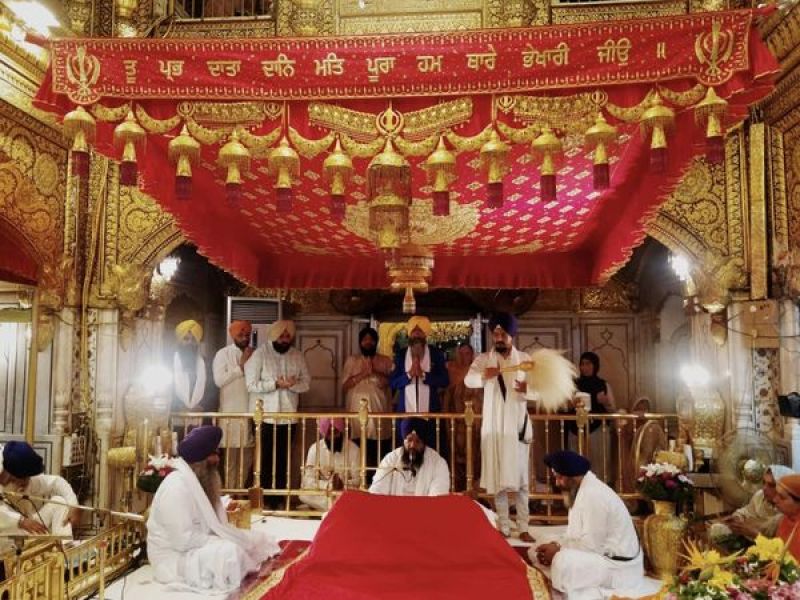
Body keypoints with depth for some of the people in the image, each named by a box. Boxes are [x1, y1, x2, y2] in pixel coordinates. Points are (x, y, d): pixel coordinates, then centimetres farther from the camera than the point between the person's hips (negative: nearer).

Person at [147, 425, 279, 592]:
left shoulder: (202, 481, 8)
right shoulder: (176, 486, -23)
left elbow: (215, 525, 8)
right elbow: (184, 540, -28)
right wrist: (226, 542, -21)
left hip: (199, 547, 10)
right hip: (175, 557, -10)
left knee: (260, 540, 3)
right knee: (230, 552, -31)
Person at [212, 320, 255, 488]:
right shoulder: (223, 354, -1)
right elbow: (219, 380, -13)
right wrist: (241, 366, -11)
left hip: (250, 413, 3)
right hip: (230, 413, -3)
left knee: (247, 458, 8)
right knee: (230, 458, 1)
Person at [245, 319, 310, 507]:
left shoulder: (298, 356, 6)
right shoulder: (260, 354, -6)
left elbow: (306, 383, 4)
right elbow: (251, 384, -11)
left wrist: (293, 384, -16)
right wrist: (276, 384, -19)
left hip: (289, 416, 3)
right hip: (265, 416, -3)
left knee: (283, 460, 8)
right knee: (265, 459, 3)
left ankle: (278, 499, 18)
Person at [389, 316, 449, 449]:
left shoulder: (436, 353, 5)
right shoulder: (401, 355, 9)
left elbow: (445, 381, -2)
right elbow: (393, 383, 3)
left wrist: (423, 374, -14)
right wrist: (409, 374, -13)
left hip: (430, 412, -1)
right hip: (406, 412, 1)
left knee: (431, 449, -2)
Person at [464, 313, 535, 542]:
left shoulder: (525, 359, 5)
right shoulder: (483, 359, 2)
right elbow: (468, 380, -17)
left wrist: (527, 389, -25)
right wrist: (484, 375, -39)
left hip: (518, 424, 0)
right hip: (494, 425, 0)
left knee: (521, 478, 2)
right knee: (498, 478, 3)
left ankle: (523, 527, 11)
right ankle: (503, 527, 13)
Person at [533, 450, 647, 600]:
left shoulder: (593, 494, -22)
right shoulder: (582, 489, 8)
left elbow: (591, 544, -24)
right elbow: (577, 533, 14)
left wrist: (558, 550, -14)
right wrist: (556, 545, -3)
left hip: (617, 565, -11)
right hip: (601, 554, 11)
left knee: (562, 561, -34)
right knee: (537, 553, 7)